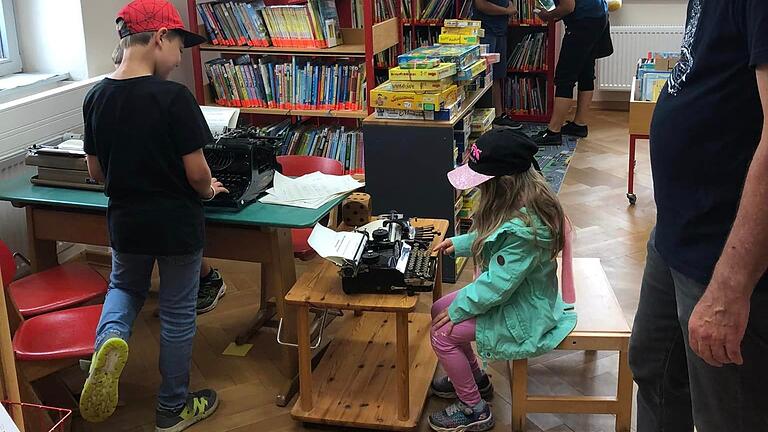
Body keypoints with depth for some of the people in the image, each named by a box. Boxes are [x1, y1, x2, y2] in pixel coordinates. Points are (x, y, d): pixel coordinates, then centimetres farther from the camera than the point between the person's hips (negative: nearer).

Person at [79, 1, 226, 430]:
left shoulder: (96, 97, -4)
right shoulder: (174, 97, -21)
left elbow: (96, 172, 5)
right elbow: (197, 174, -19)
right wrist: (209, 190, 3)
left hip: (125, 221, 5)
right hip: (177, 224, -4)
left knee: (126, 286, 30)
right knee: (178, 314, 13)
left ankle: (110, 338, -2)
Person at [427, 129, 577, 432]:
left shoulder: (523, 228, -35)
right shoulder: (522, 201, -5)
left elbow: (498, 284, -30)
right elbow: (494, 238, 16)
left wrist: (458, 309, -18)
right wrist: (460, 243, 6)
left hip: (523, 313, -10)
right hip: (515, 292, 10)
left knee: (443, 335, -10)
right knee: (438, 310, 12)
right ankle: (475, 379, 32)